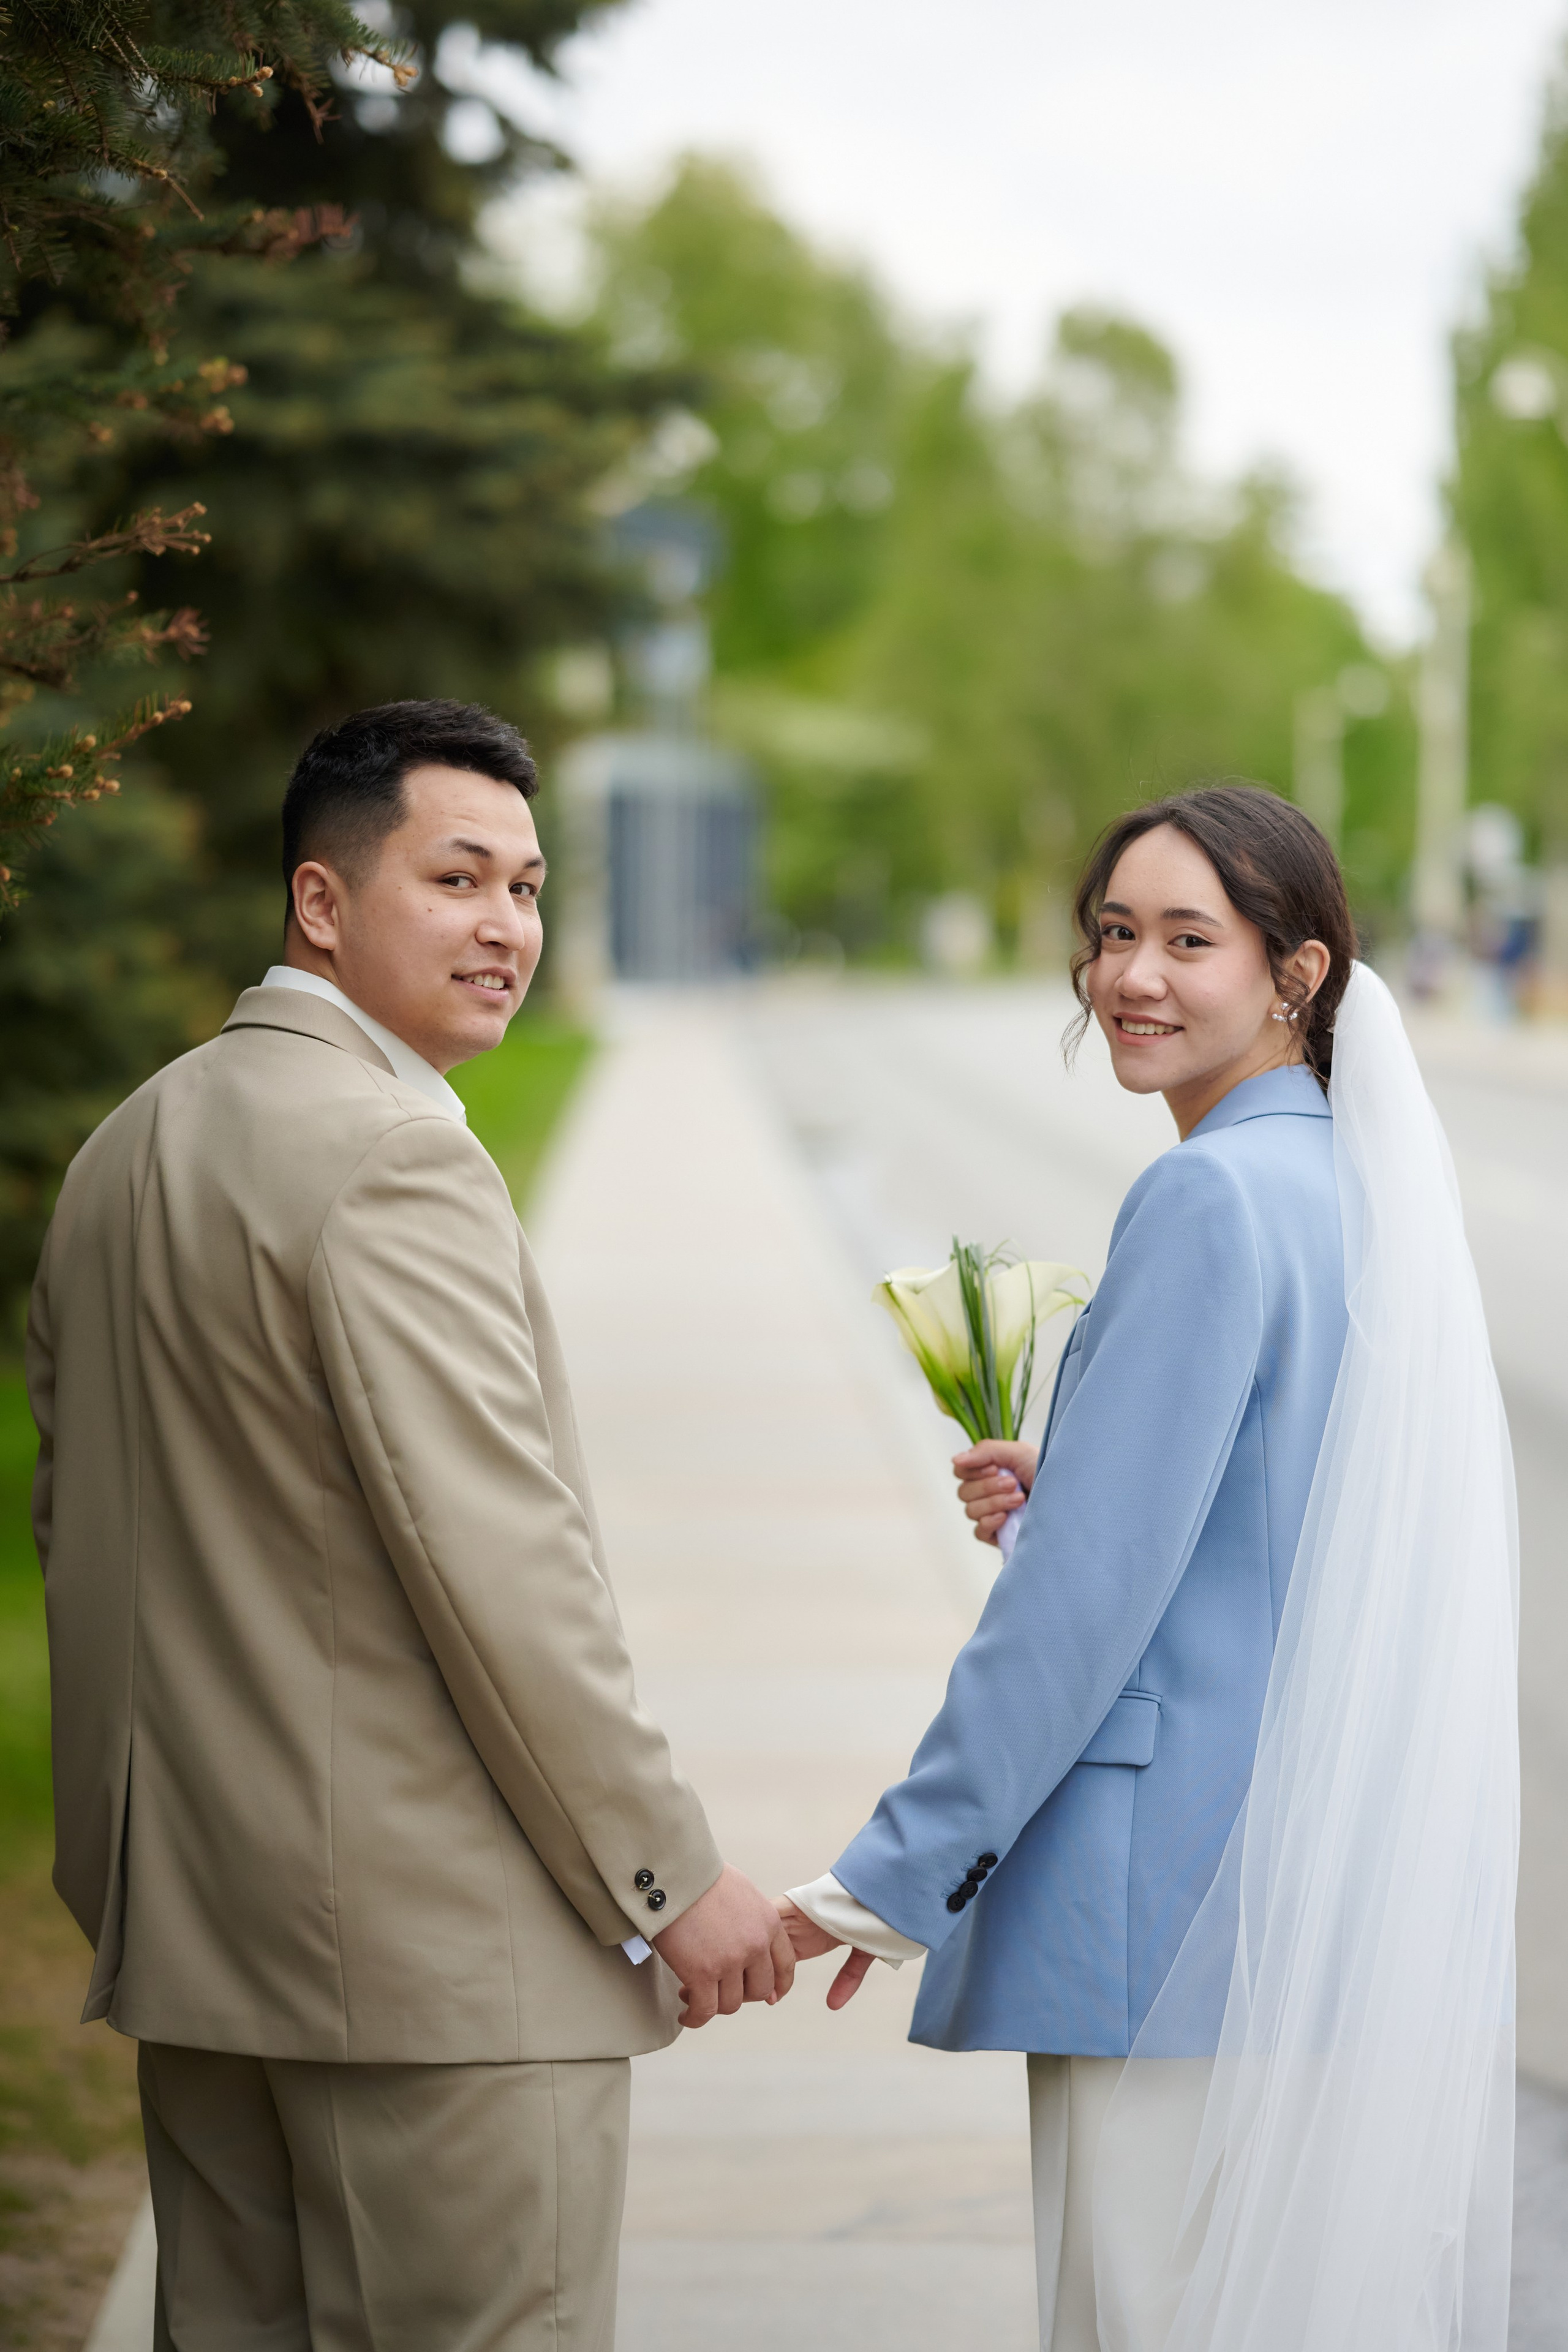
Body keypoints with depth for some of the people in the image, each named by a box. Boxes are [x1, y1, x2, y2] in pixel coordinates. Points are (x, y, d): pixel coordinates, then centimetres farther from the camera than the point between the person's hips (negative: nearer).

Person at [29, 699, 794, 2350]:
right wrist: (671, 1878, -12)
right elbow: (499, 1564, -20)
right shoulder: (392, 1157, -16)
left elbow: (74, 1527, 18)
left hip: (191, 1918, 9)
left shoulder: (122, 1150, 13)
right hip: (438, 1956, -9)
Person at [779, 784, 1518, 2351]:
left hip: (1203, 1877, -9)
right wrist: (1055, 1503, 8)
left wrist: (893, 1874, -12)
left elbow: (1088, 1594, -17)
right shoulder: (1366, 1184, 12)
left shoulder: (1211, 1197, -14)